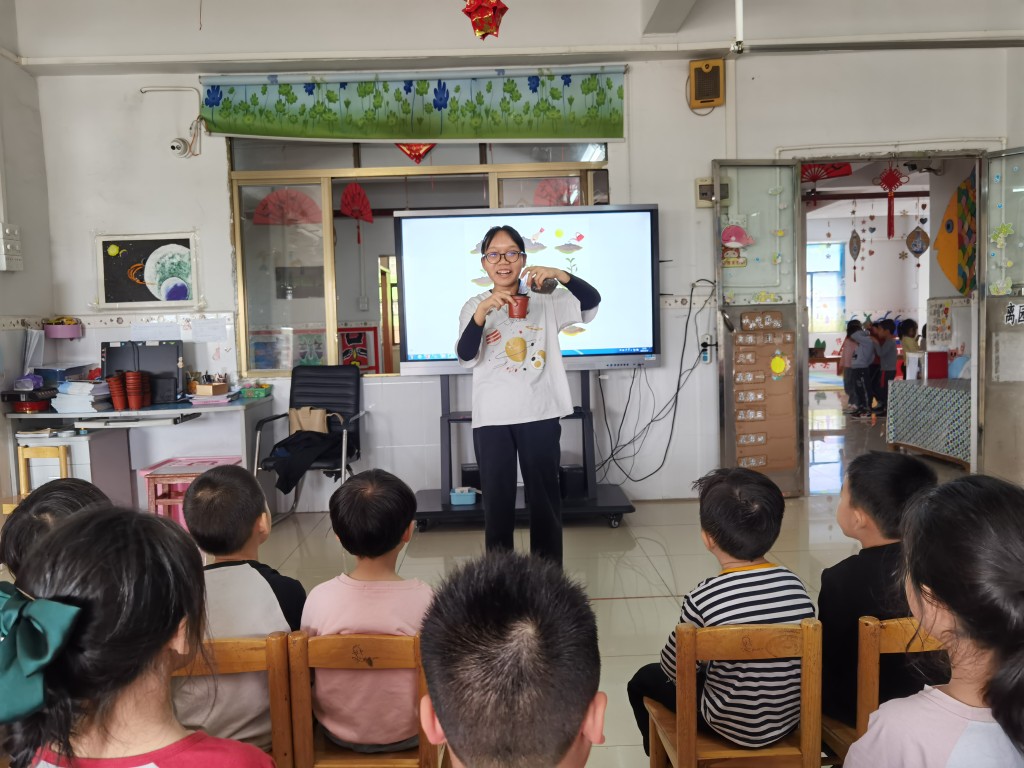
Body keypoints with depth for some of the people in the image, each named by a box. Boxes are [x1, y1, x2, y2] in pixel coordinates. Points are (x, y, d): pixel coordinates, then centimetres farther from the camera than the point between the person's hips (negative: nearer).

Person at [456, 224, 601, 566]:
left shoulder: (546, 300, 4)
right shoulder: (475, 306, 3)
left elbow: (592, 300, -10)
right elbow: (466, 357, -12)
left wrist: (559, 274, -27)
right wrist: (482, 313, -28)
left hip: (540, 415, 0)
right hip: (492, 419, 0)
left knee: (544, 496, 8)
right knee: (497, 499, 7)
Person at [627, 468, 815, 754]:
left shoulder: (705, 597, -25)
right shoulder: (793, 583, -10)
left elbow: (672, 668, -11)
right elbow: (795, 653, 5)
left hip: (734, 727, -5)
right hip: (790, 718, 5)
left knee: (644, 680, 19)